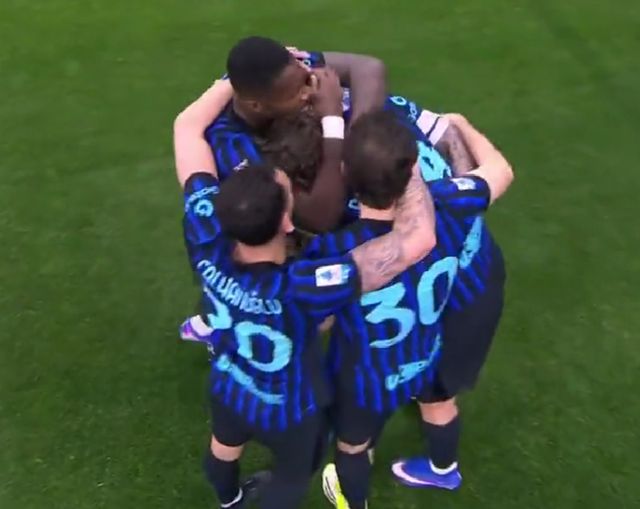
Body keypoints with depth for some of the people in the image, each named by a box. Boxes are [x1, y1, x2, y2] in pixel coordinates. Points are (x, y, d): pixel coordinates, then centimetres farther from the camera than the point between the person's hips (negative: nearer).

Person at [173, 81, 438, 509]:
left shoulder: (208, 243, -34)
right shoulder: (301, 289, -48)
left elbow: (187, 127, -23)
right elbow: (418, 240, -50)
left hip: (228, 387, 5)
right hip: (290, 411, -5)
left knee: (224, 445, 38)